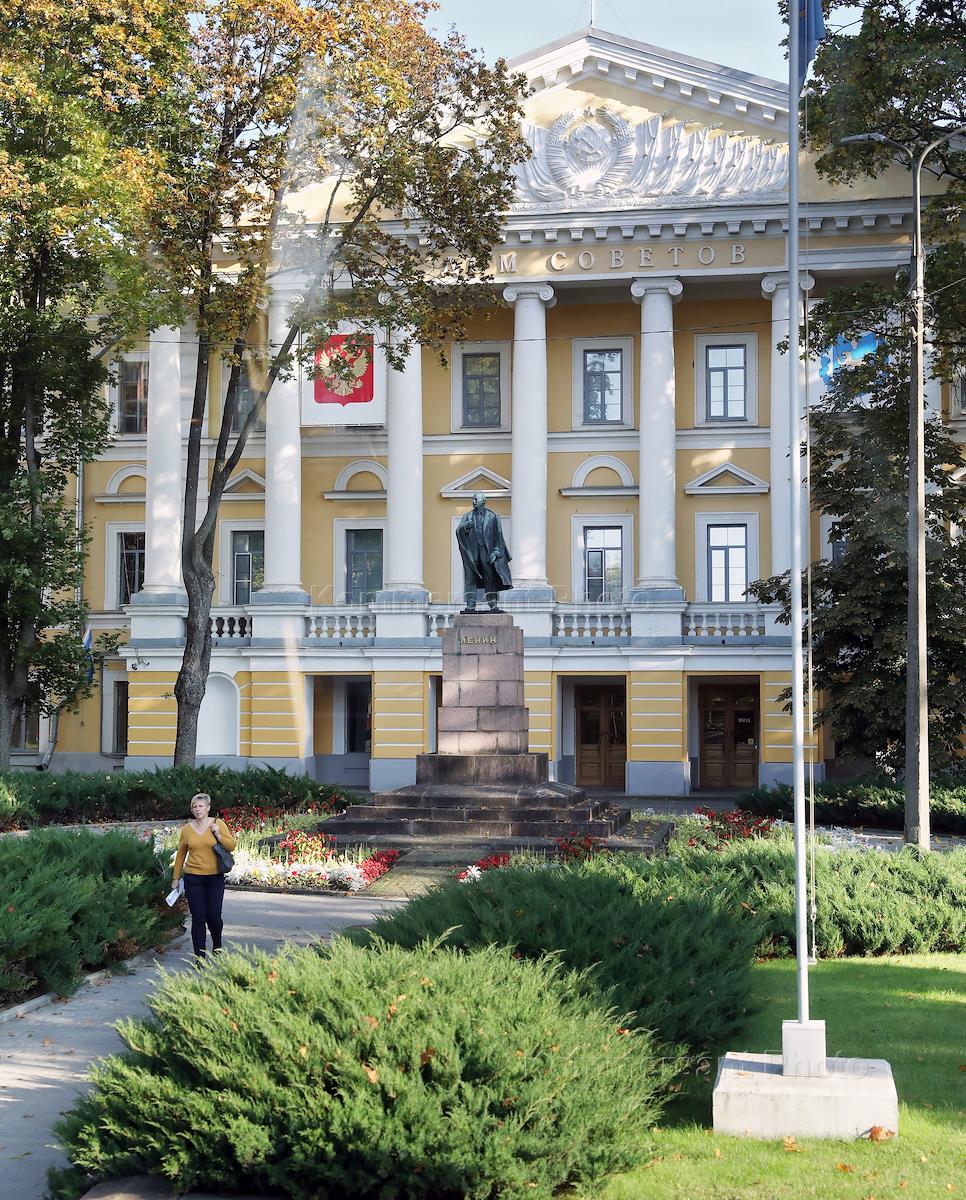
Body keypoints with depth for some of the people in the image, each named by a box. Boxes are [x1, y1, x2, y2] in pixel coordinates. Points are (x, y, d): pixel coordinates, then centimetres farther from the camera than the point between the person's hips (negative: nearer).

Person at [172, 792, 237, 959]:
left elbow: (231, 846, 0)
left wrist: (218, 835, -15)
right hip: (193, 879, 1)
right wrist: (176, 878, 14)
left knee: (214, 917, 2)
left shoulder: (218, 824, -1)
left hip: (215, 878, 0)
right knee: (198, 918, -1)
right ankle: (200, 956, 6)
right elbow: (180, 854, 12)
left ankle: (217, 946, 32)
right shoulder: (186, 829, 3)